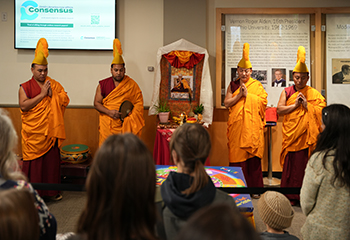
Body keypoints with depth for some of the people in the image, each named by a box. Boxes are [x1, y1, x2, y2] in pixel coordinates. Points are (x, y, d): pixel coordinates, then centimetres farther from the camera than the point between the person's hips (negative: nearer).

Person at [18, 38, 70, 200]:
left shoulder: (54, 84, 11)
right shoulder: (25, 87, 1)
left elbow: (65, 100, 4)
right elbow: (23, 106, -13)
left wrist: (52, 94, -11)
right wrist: (42, 94, -13)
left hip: (51, 131, 3)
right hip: (33, 133, -3)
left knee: (52, 160, 7)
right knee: (34, 162, 0)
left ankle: (51, 191, 19)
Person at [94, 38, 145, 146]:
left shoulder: (132, 85, 5)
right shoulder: (103, 85, 7)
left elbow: (139, 102, 5)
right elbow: (96, 103, 6)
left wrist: (131, 115, -11)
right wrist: (109, 112, -10)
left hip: (124, 125, -1)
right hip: (107, 125, 1)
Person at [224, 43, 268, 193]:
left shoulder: (257, 85, 8)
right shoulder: (233, 85, 12)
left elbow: (263, 101, -4)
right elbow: (226, 103, 2)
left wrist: (247, 94, -9)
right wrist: (240, 94, -9)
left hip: (253, 127, -1)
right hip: (236, 126, 1)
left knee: (253, 158, 0)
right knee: (236, 157, 0)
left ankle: (254, 189, 10)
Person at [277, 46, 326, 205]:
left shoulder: (314, 94, 8)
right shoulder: (287, 92, 8)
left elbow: (322, 111, -3)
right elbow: (279, 110, -2)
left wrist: (307, 105, -11)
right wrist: (295, 105, -10)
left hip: (308, 135, 0)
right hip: (291, 135, 0)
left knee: (306, 165, 2)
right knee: (290, 165, 2)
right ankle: (290, 197, 12)